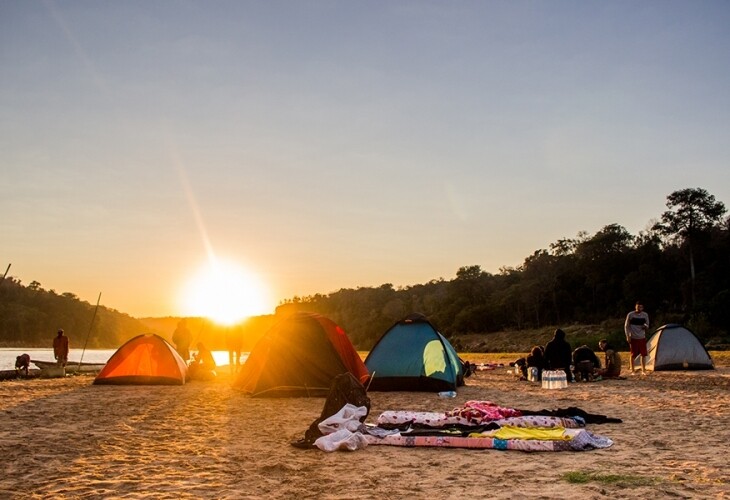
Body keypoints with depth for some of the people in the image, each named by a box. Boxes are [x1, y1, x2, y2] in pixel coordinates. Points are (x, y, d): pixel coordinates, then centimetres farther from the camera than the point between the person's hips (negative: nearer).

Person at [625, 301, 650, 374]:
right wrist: (627, 336, -8)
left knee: (643, 354, 1)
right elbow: (626, 326, -2)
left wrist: (646, 326, -16)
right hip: (633, 338, -3)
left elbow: (647, 326, 9)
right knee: (633, 355, 1)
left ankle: (643, 371, 11)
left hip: (642, 338, 3)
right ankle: (633, 371, 10)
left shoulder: (645, 315, 2)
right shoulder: (630, 315, -7)